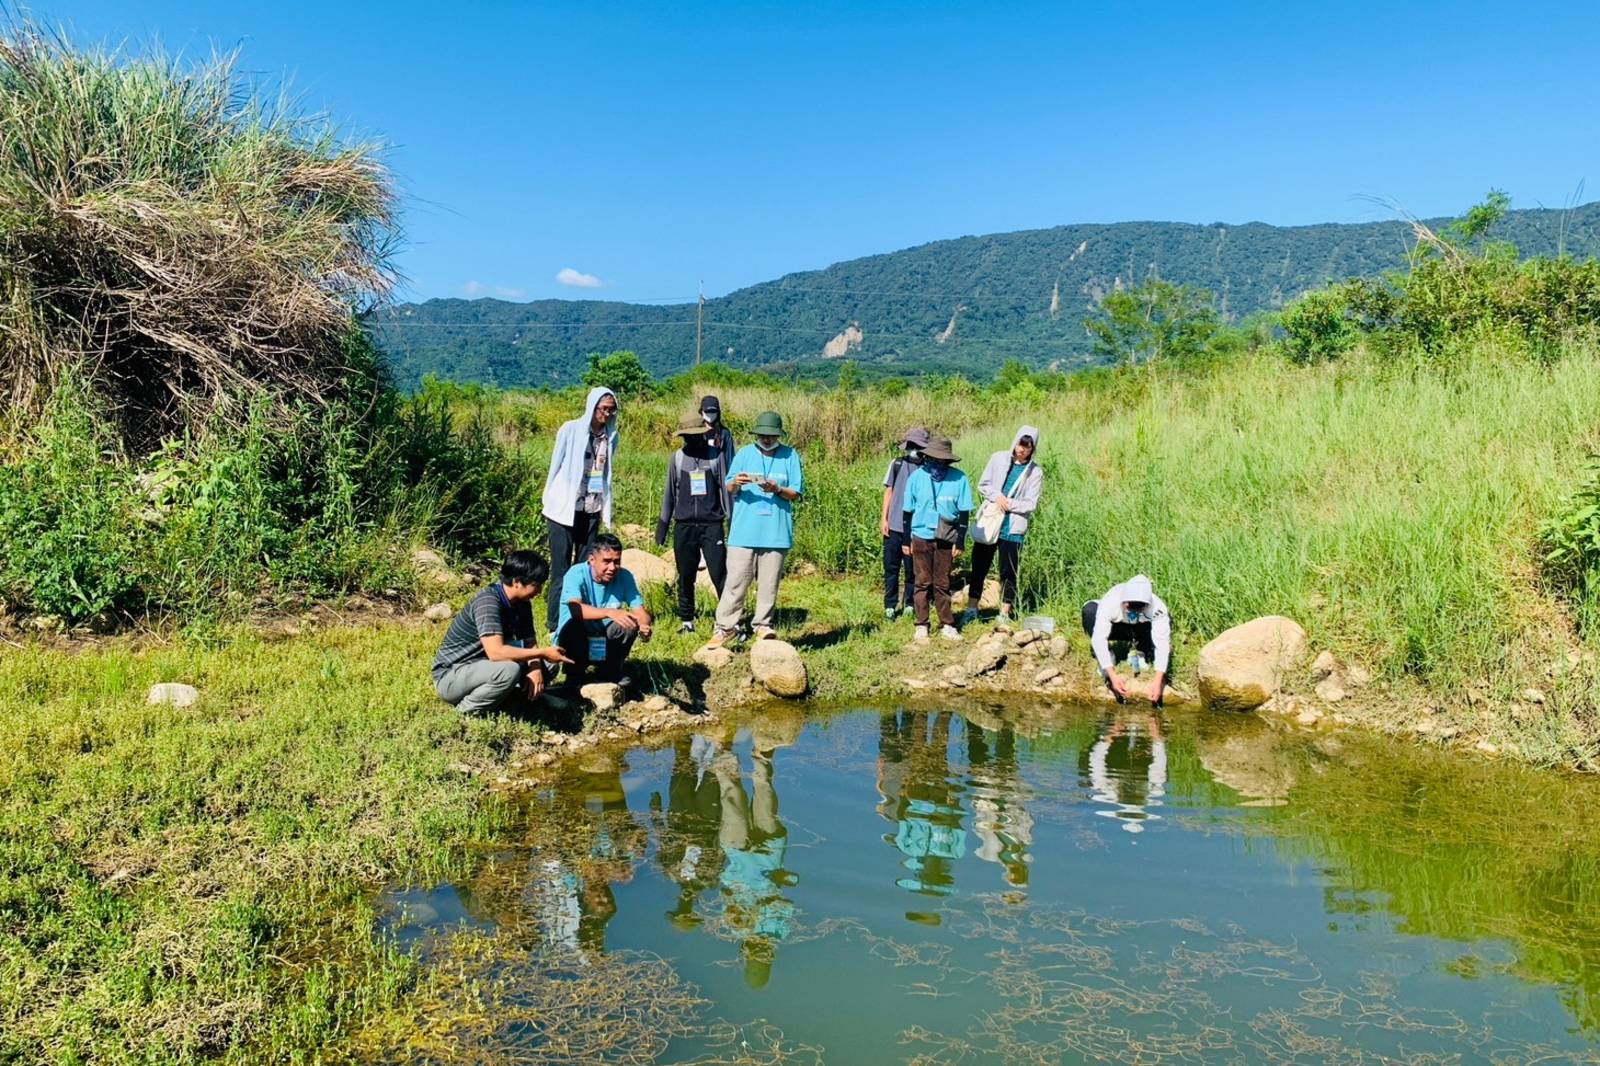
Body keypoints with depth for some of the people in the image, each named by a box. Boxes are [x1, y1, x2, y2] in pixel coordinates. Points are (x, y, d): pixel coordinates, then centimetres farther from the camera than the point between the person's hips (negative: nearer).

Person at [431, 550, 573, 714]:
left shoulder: (522, 603, 0)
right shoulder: (488, 601, -26)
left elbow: (529, 643, 4)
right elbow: (496, 653, -36)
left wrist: (535, 669, -18)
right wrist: (543, 653, -28)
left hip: (483, 667, 9)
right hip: (450, 675, -9)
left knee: (547, 665, 0)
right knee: (509, 669, -35)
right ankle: (466, 710, -11)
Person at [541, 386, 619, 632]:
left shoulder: (611, 436, 6)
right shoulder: (570, 430, -5)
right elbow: (555, 466, 1)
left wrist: (606, 509, 13)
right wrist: (549, 504, 3)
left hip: (592, 510, 4)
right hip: (564, 509, -4)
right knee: (561, 569, -2)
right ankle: (555, 624, 2)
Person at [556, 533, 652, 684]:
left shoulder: (624, 577, -10)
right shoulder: (576, 574, -22)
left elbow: (640, 611, -15)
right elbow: (575, 608, -40)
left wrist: (644, 626, -40)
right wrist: (610, 612, -56)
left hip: (604, 642, 4)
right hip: (573, 639, -3)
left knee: (631, 622, -23)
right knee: (575, 624, -35)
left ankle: (610, 671, 0)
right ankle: (575, 674, -8)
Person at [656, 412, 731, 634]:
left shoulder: (716, 456, 2)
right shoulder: (677, 458, 8)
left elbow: (725, 488, 4)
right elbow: (670, 493, 14)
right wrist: (662, 524, 13)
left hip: (712, 524, -2)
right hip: (684, 526, 2)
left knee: (720, 574, -9)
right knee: (685, 577, 8)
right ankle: (686, 620, 18)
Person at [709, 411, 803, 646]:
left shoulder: (790, 456, 7)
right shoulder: (744, 454, 9)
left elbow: (796, 493, 4)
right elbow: (729, 489, 9)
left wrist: (777, 490, -16)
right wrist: (735, 483, -15)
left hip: (776, 531, 0)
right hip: (744, 530, 0)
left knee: (769, 582, 4)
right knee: (736, 580, -2)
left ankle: (763, 624, 15)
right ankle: (725, 626, 3)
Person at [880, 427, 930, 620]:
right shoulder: (897, 464, 4)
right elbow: (889, 491, 9)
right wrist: (884, 518, 4)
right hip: (894, 525, 2)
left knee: (912, 569, 6)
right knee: (891, 568, 5)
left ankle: (909, 604, 19)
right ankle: (890, 606, 14)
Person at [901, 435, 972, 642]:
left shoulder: (959, 479, -7)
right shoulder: (917, 477, -5)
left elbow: (964, 512, -1)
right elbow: (908, 511, 3)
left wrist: (960, 541, -2)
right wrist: (906, 540, 4)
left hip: (946, 539, 0)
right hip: (921, 537, 0)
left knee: (942, 584, 8)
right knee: (923, 583, 6)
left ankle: (946, 625, 16)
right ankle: (921, 625, 14)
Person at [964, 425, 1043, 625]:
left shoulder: (1035, 472, -2)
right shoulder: (998, 459, 3)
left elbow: (1030, 504, -4)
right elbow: (982, 485, 6)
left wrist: (1008, 503, -13)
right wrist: (996, 496, -12)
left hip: (1013, 528, -2)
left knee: (1008, 571, 3)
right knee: (979, 567, 7)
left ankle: (1005, 613, 16)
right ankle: (972, 608, 17)